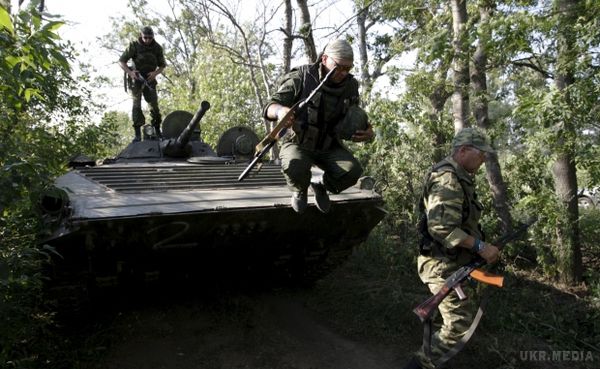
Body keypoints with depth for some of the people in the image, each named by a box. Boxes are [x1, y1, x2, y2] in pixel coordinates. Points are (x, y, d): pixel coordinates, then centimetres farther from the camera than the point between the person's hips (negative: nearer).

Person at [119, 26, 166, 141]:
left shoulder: (157, 48, -2)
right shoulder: (134, 45, -10)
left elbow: (162, 65, 7)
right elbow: (121, 61, -7)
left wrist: (155, 73, -13)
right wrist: (130, 72, -24)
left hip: (149, 79, 3)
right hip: (136, 78, -2)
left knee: (154, 105, 1)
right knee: (136, 104, -11)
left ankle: (157, 131, 15)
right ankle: (137, 134, -13)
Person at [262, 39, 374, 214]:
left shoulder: (350, 86, -2)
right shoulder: (300, 78, -15)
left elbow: (352, 124, 11)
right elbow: (269, 107, -19)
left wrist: (367, 132, -13)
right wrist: (280, 111, -45)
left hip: (329, 147, 3)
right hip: (298, 144, -3)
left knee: (353, 170, -24)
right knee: (295, 167, -36)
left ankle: (321, 186, 10)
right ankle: (300, 191, 3)